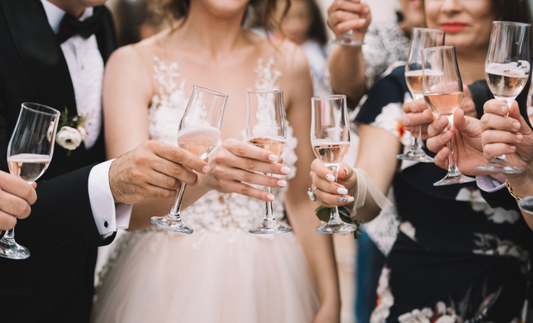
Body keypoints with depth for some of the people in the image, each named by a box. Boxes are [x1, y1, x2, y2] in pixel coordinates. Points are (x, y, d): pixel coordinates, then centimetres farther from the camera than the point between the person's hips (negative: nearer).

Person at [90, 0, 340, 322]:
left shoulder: (287, 63, 1)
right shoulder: (133, 63, -7)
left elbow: (304, 201, 4)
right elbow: (129, 205, -19)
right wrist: (203, 173, -38)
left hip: (264, 284, 2)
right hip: (165, 284, -2)